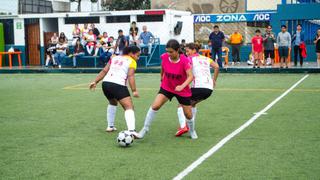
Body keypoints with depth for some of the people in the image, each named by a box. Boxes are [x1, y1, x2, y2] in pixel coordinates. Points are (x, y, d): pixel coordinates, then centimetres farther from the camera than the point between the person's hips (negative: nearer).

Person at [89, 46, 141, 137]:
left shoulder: (114, 58, 24)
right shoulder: (132, 61, 7)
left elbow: (104, 71, 16)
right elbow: (130, 76, -8)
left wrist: (95, 82, 15)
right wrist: (134, 90, -12)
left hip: (105, 83, 7)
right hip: (118, 85, -7)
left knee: (113, 103, 33)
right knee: (129, 107, -10)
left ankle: (110, 126, 35)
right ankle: (131, 130, -31)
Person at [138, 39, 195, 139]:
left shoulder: (184, 61, -24)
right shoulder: (164, 57, -15)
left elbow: (190, 76, -32)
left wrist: (182, 86, -48)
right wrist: (162, 77, 23)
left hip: (183, 90, -2)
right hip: (166, 87, 2)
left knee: (188, 115, 7)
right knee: (155, 106, -20)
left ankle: (192, 130, 39)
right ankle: (145, 129, -6)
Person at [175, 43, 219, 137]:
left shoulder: (190, 59, 6)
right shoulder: (206, 59, 20)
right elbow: (216, 67, 5)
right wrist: (214, 80, 12)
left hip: (198, 87, -6)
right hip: (209, 89, 6)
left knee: (182, 104, 8)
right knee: (192, 104, 31)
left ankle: (183, 126, -13)